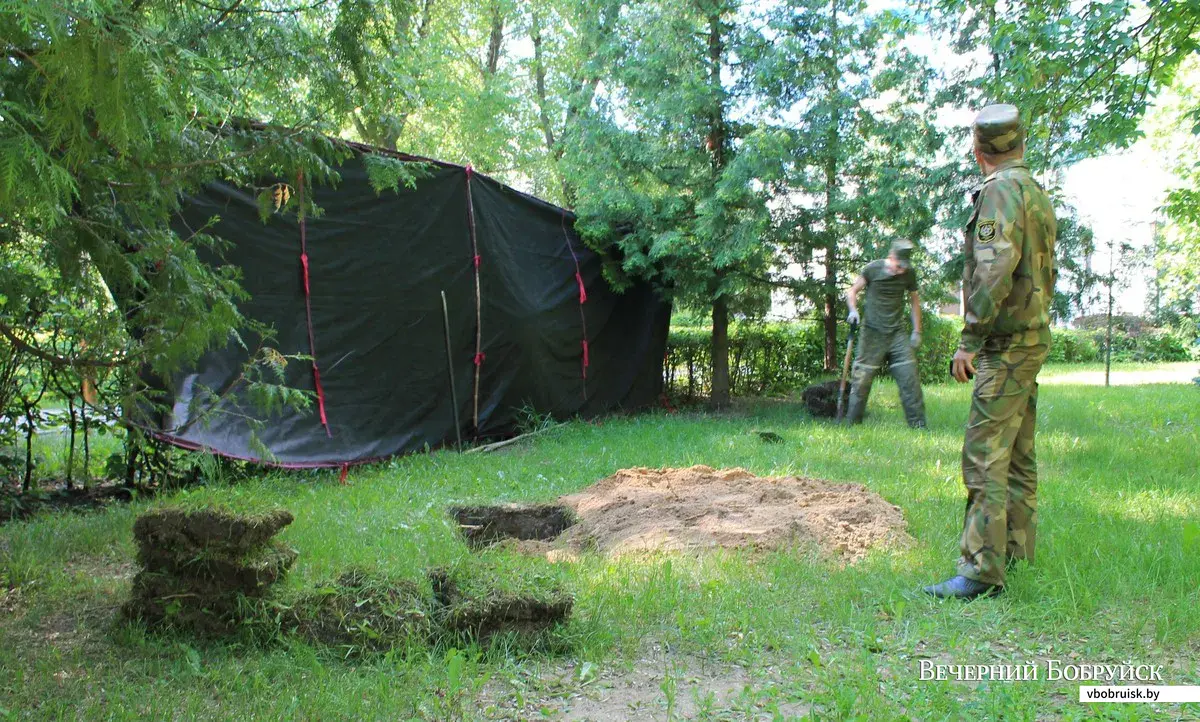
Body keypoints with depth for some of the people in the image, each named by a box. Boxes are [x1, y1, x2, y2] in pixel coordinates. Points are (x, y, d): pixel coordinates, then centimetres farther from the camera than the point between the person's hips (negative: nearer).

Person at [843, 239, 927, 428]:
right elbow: (852, 290, 5)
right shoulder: (873, 269, -5)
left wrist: (917, 331, 12)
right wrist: (853, 310, -14)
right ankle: (852, 423, 9)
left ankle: (917, 424, 4)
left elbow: (914, 300, 16)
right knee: (862, 379, -2)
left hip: (897, 334, 2)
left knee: (909, 377, -4)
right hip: (872, 333, -2)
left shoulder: (909, 274, 3)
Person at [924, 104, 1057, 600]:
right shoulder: (1038, 194, 16)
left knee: (985, 456, -12)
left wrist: (970, 340, -21)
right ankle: (1016, 549, 22)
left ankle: (982, 572, -12)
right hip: (1034, 337, 10)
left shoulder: (1001, 190, -13)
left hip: (1006, 343, -10)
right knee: (1018, 453, 14)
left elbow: (996, 268, -24)